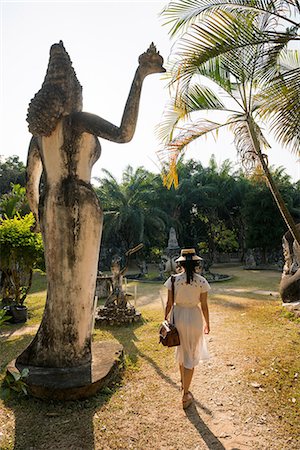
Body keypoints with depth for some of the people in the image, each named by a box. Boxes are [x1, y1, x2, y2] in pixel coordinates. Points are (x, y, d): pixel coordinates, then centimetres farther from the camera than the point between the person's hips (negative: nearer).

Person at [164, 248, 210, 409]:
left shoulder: (173, 279, -11)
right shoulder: (201, 281, -13)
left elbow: (169, 303, -6)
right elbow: (204, 306, -8)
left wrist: (165, 320, 8)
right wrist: (207, 323, 7)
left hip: (177, 317, 2)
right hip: (194, 318, -2)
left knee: (181, 350, 26)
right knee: (190, 356, 14)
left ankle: (183, 382, 47)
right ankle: (185, 395, 21)